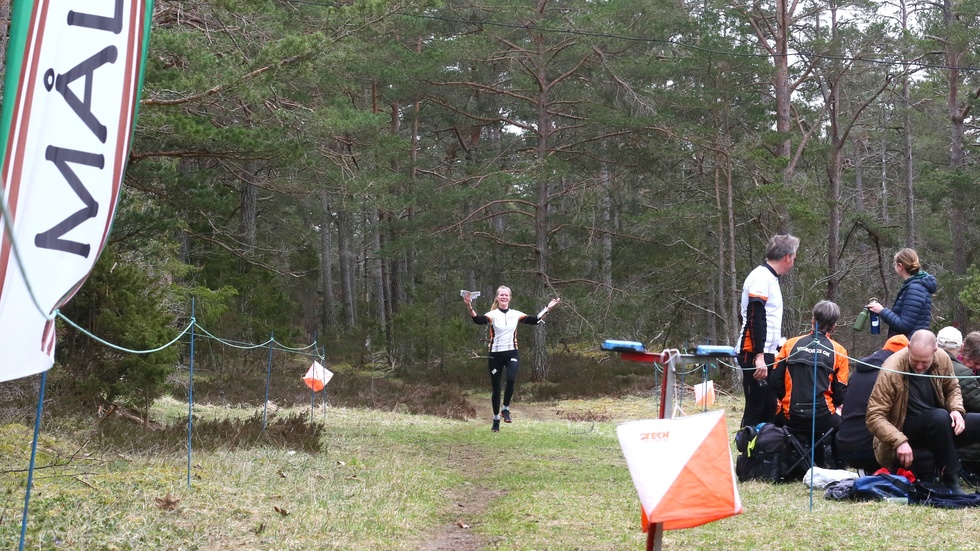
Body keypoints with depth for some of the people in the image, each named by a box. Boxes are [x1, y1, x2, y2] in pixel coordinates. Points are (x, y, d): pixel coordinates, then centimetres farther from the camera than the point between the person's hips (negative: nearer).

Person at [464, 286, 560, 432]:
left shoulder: (516, 314, 4)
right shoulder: (492, 315, -6)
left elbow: (535, 320, 3)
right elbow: (478, 320, -24)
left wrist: (547, 309, -6)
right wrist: (470, 307, -41)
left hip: (512, 353, 1)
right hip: (496, 355, -1)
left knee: (511, 379, -26)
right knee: (496, 388, 5)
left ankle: (505, 409, -5)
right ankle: (496, 419, 21)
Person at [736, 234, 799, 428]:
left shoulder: (770, 278, 18)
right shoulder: (761, 277, -12)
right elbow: (755, 319, -20)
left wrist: (774, 351, 27)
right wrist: (759, 356, -25)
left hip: (765, 355, 10)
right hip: (755, 356, -10)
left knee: (769, 410, 11)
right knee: (754, 412, -9)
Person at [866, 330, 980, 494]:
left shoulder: (942, 359, -7)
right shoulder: (891, 371, -22)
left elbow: (953, 389, 12)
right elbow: (874, 416, -22)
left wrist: (957, 410, -9)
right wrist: (899, 441, -34)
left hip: (940, 427, 6)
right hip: (907, 433, -5)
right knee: (940, 417, -35)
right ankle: (950, 482, -26)